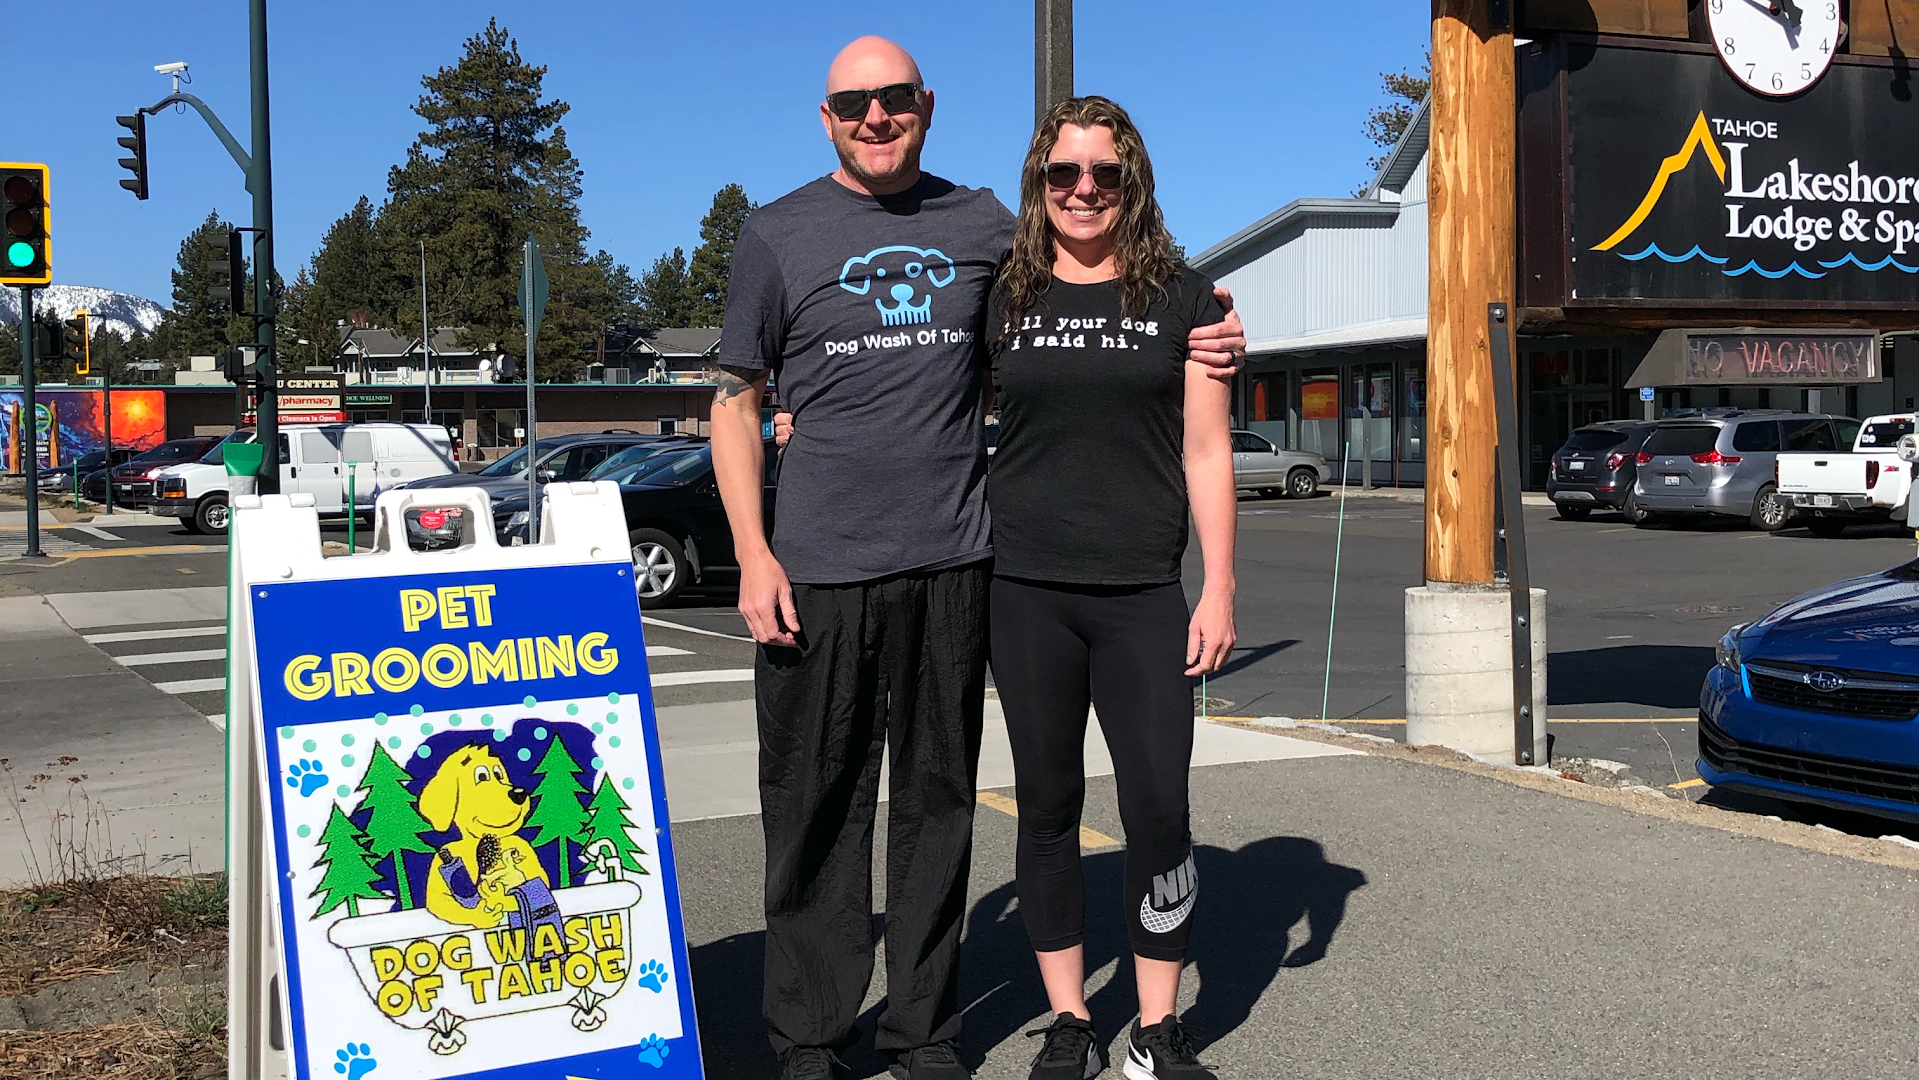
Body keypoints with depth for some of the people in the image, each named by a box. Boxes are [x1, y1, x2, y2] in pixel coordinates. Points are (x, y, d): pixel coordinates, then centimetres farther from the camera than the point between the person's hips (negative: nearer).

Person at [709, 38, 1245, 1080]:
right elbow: (736, 403, 6)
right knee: (816, 807, 3)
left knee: (938, 802, 9)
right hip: (817, 569, -2)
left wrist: (1206, 341, 3)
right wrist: (753, 554, -5)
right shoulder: (777, 235, 5)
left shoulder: (982, 222, 10)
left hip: (950, 564, 2)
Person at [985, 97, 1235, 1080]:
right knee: (1047, 807, 7)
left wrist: (1219, 588, -1)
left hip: (1143, 594, -1)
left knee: (1159, 810, -3)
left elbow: (1206, 452, 4)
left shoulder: (1181, 297, 5)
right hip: (1026, 592, 1)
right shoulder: (1001, 299, 8)